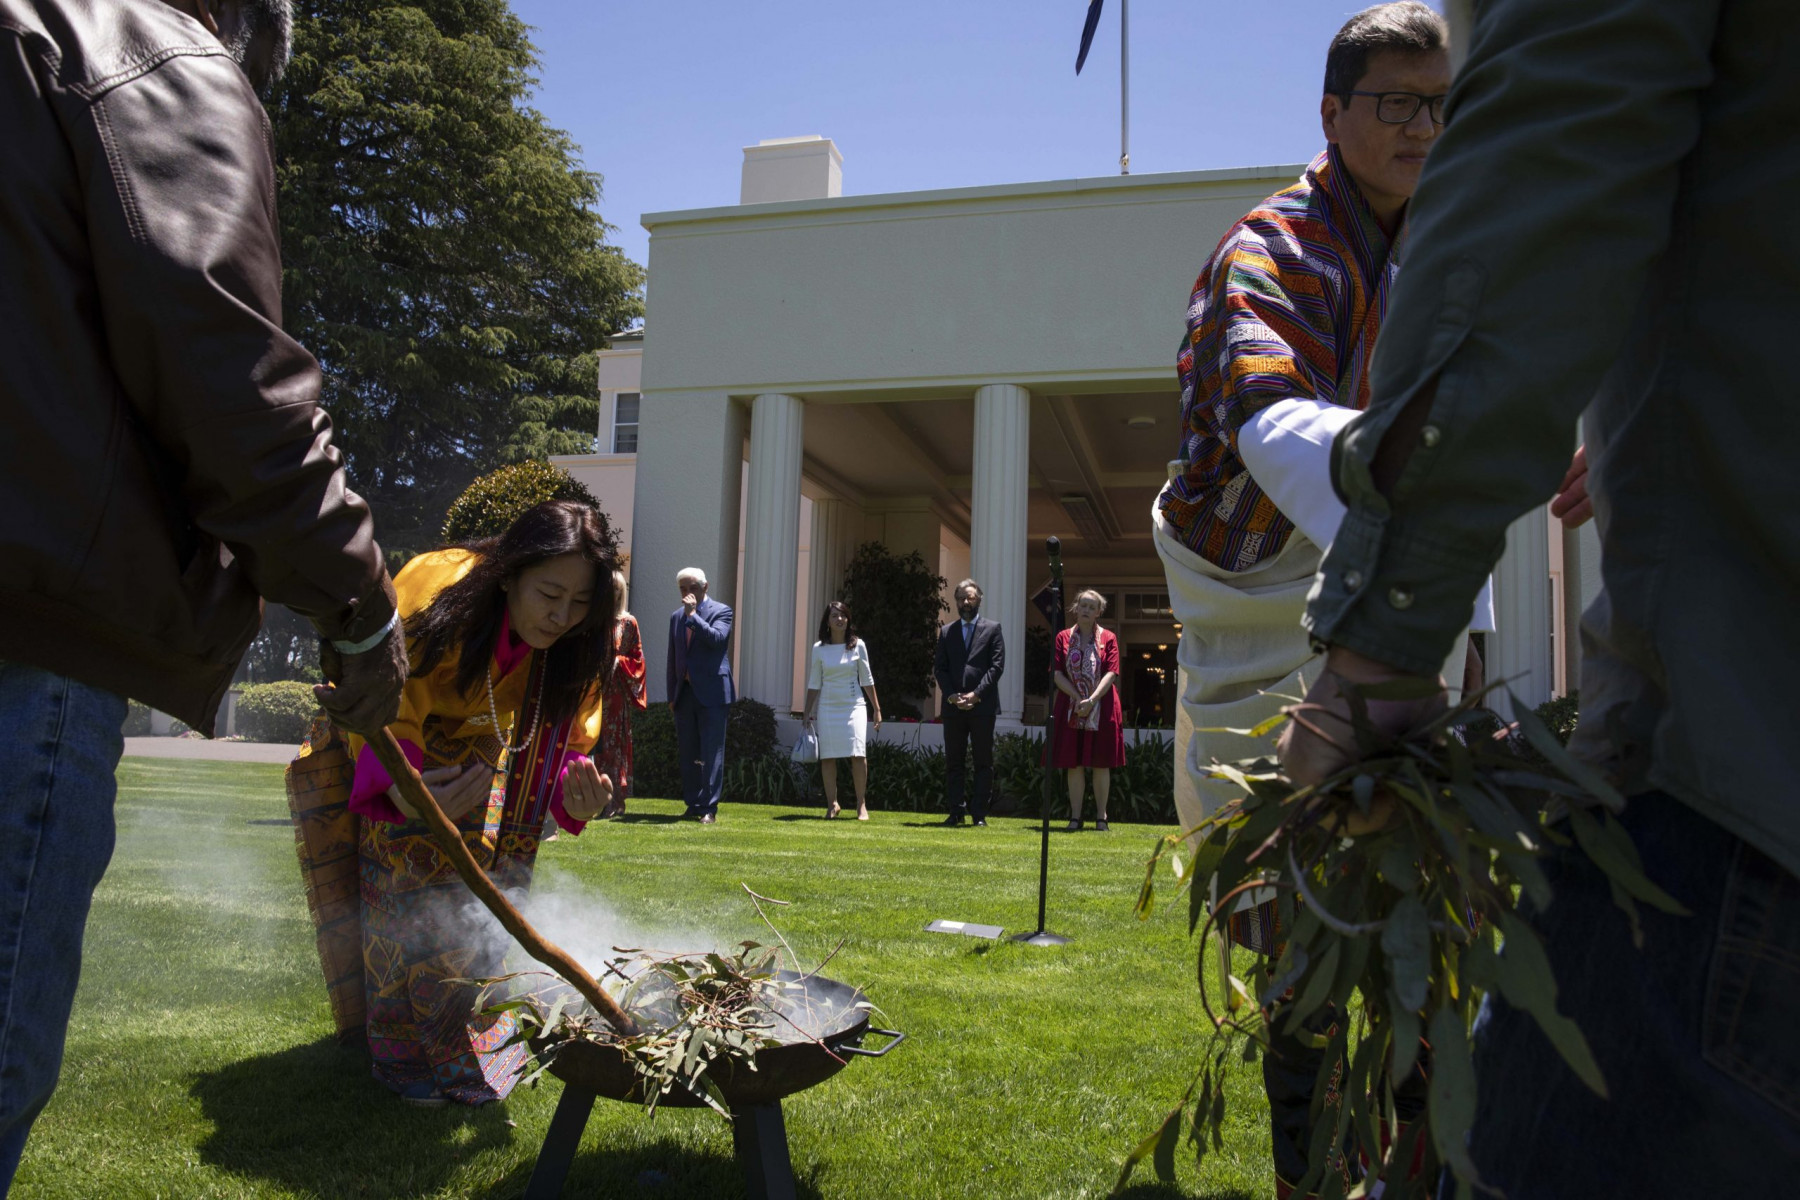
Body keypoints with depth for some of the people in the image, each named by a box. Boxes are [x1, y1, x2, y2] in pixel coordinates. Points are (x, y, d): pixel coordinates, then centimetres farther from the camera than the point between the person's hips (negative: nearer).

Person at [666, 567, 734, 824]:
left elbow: (717, 638, -19)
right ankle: (693, 804, 17)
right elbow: (673, 658, 18)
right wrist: (672, 695, 14)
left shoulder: (721, 611, 0)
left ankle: (709, 807, -4)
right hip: (684, 694, 6)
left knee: (712, 753, -6)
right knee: (688, 754, 9)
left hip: (711, 692, -6)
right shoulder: (676, 616, 16)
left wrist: (692, 614, -16)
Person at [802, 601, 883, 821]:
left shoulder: (858, 645, 1)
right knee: (827, 756, 0)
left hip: (853, 706, -1)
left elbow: (866, 679, 6)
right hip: (827, 707, 1)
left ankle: (861, 804, -5)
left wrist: (876, 709, 5)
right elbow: (814, 684, 7)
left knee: (858, 754, -11)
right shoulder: (819, 648, 2)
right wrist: (808, 713, 6)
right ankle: (832, 804, 8)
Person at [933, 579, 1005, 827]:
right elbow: (939, 668, 8)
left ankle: (979, 814, 5)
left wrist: (976, 694, -13)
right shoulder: (947, 632, 14)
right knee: (953, 762, 5)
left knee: (983, 763, 1)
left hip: (982, 706, -3)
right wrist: (951, 695, -8)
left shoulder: (992, 629, 5)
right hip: (953, 706, 3)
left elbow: (997, 666, -4)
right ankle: (956, 812, 10)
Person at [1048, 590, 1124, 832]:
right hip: (1071, 709, 1)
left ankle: (1101, 817, 10)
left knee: (1101, 764, 2)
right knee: (1074, 764, 1)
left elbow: (1111, 673, -6)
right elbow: (1056, 673, 0)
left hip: (1102, 709, -1)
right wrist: (1078, 699, -12)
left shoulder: (1108, 638, 4)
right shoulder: (1063, 637, 7)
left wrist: (1092, 700, -18)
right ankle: (1075, 817, 7)